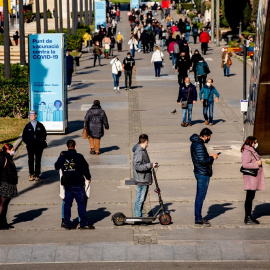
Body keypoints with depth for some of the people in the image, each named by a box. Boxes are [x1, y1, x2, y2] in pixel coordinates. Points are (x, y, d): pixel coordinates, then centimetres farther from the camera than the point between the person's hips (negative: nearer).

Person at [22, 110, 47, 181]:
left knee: (38, 161, 3)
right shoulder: (27, 126, 3)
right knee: (31, 160, 2)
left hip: (39, 146, 0)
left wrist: (42, 142, -1)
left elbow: (44, 134, 11)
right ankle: (31, 174, 10)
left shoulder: (40, 125, 4)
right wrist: (27, 143, -3)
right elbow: (24, 136, 9)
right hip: (30, 146, 0)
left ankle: (37, 175, 10)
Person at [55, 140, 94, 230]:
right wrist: (88, 178, 12)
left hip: (66, 184, 4)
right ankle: (83, 223, -1)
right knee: (81, 203, 1)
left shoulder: (62, 157, 3)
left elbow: (56, 167, 18)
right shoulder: (79, 157, -8)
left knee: (67, 203, 10)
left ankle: (67, 223, 11)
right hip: (78, 184, -4)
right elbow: (85, 168, -4)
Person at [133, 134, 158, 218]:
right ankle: (137, 216, 4)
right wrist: (150, 165, -25)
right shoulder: (139, 152, -20)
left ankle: (141, 215, 25)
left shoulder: (143, 150, 12)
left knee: (142, 198, 17)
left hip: (145, 179, 10)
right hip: (141, 180, -10)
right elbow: (137, 166, -27)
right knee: (140, 198, -3)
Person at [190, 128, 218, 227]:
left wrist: (208, 156, 12)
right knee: (201, 196, -5)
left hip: (200, 173, 11)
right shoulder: (199, 145, -20)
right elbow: (202, 161, -25)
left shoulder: (195, 143, 12)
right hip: (203, 174, -11)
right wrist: (212, 158, -11)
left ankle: (198, 217, 22)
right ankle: (198, 219, 0)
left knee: (199, 196, 15)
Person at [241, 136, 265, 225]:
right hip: (250, 178, -10)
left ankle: (249, 216, 19)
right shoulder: (247, 152, -16)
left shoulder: (252, 151, 17)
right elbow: (245, 164, -25)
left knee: (251, 197, 13)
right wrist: (257, 164, -20)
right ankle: (247, 218, -4)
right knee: (249, 197, -7)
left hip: (254, 178, 10)